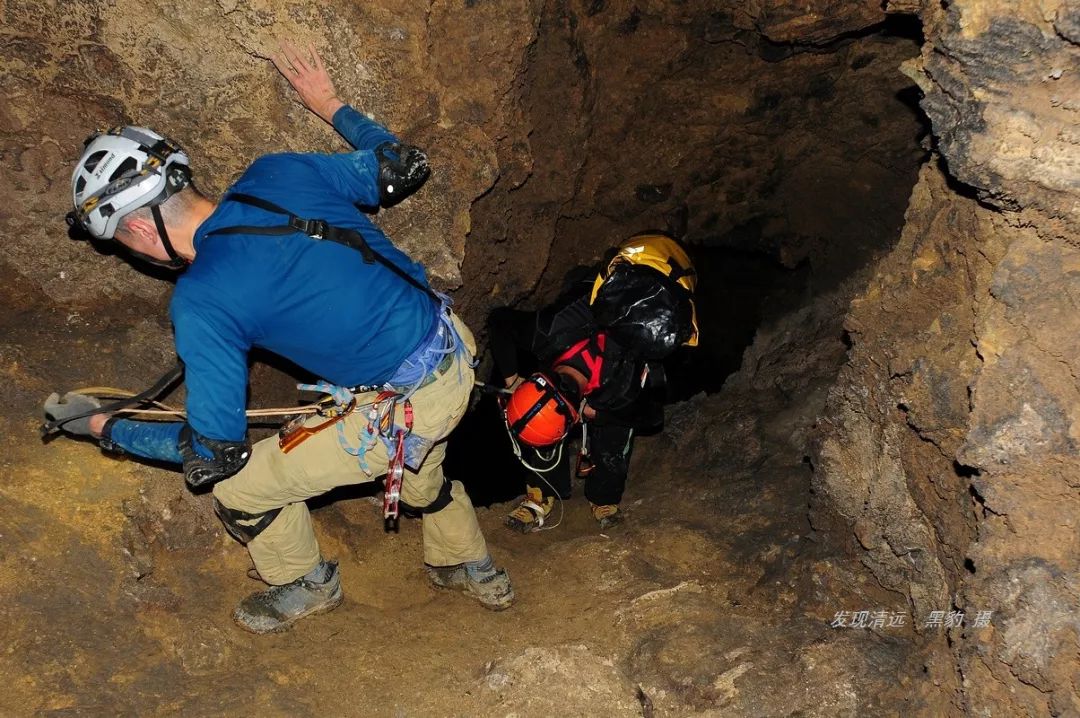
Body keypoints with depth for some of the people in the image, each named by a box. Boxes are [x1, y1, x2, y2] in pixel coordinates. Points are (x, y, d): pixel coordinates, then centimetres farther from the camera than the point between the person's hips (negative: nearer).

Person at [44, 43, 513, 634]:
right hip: (456, 347, 8)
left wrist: (102, 427, 5)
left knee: (235, 487, 10)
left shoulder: (200, 302, -17)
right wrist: (329, 105, 24)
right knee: (415, 457, 38)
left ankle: (305, 585, 38)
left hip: (407, 408, -7)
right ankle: (471, 569, 60)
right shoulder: (278, 172, -2)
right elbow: (406, 168, 9)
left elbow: (215, 452, -11)